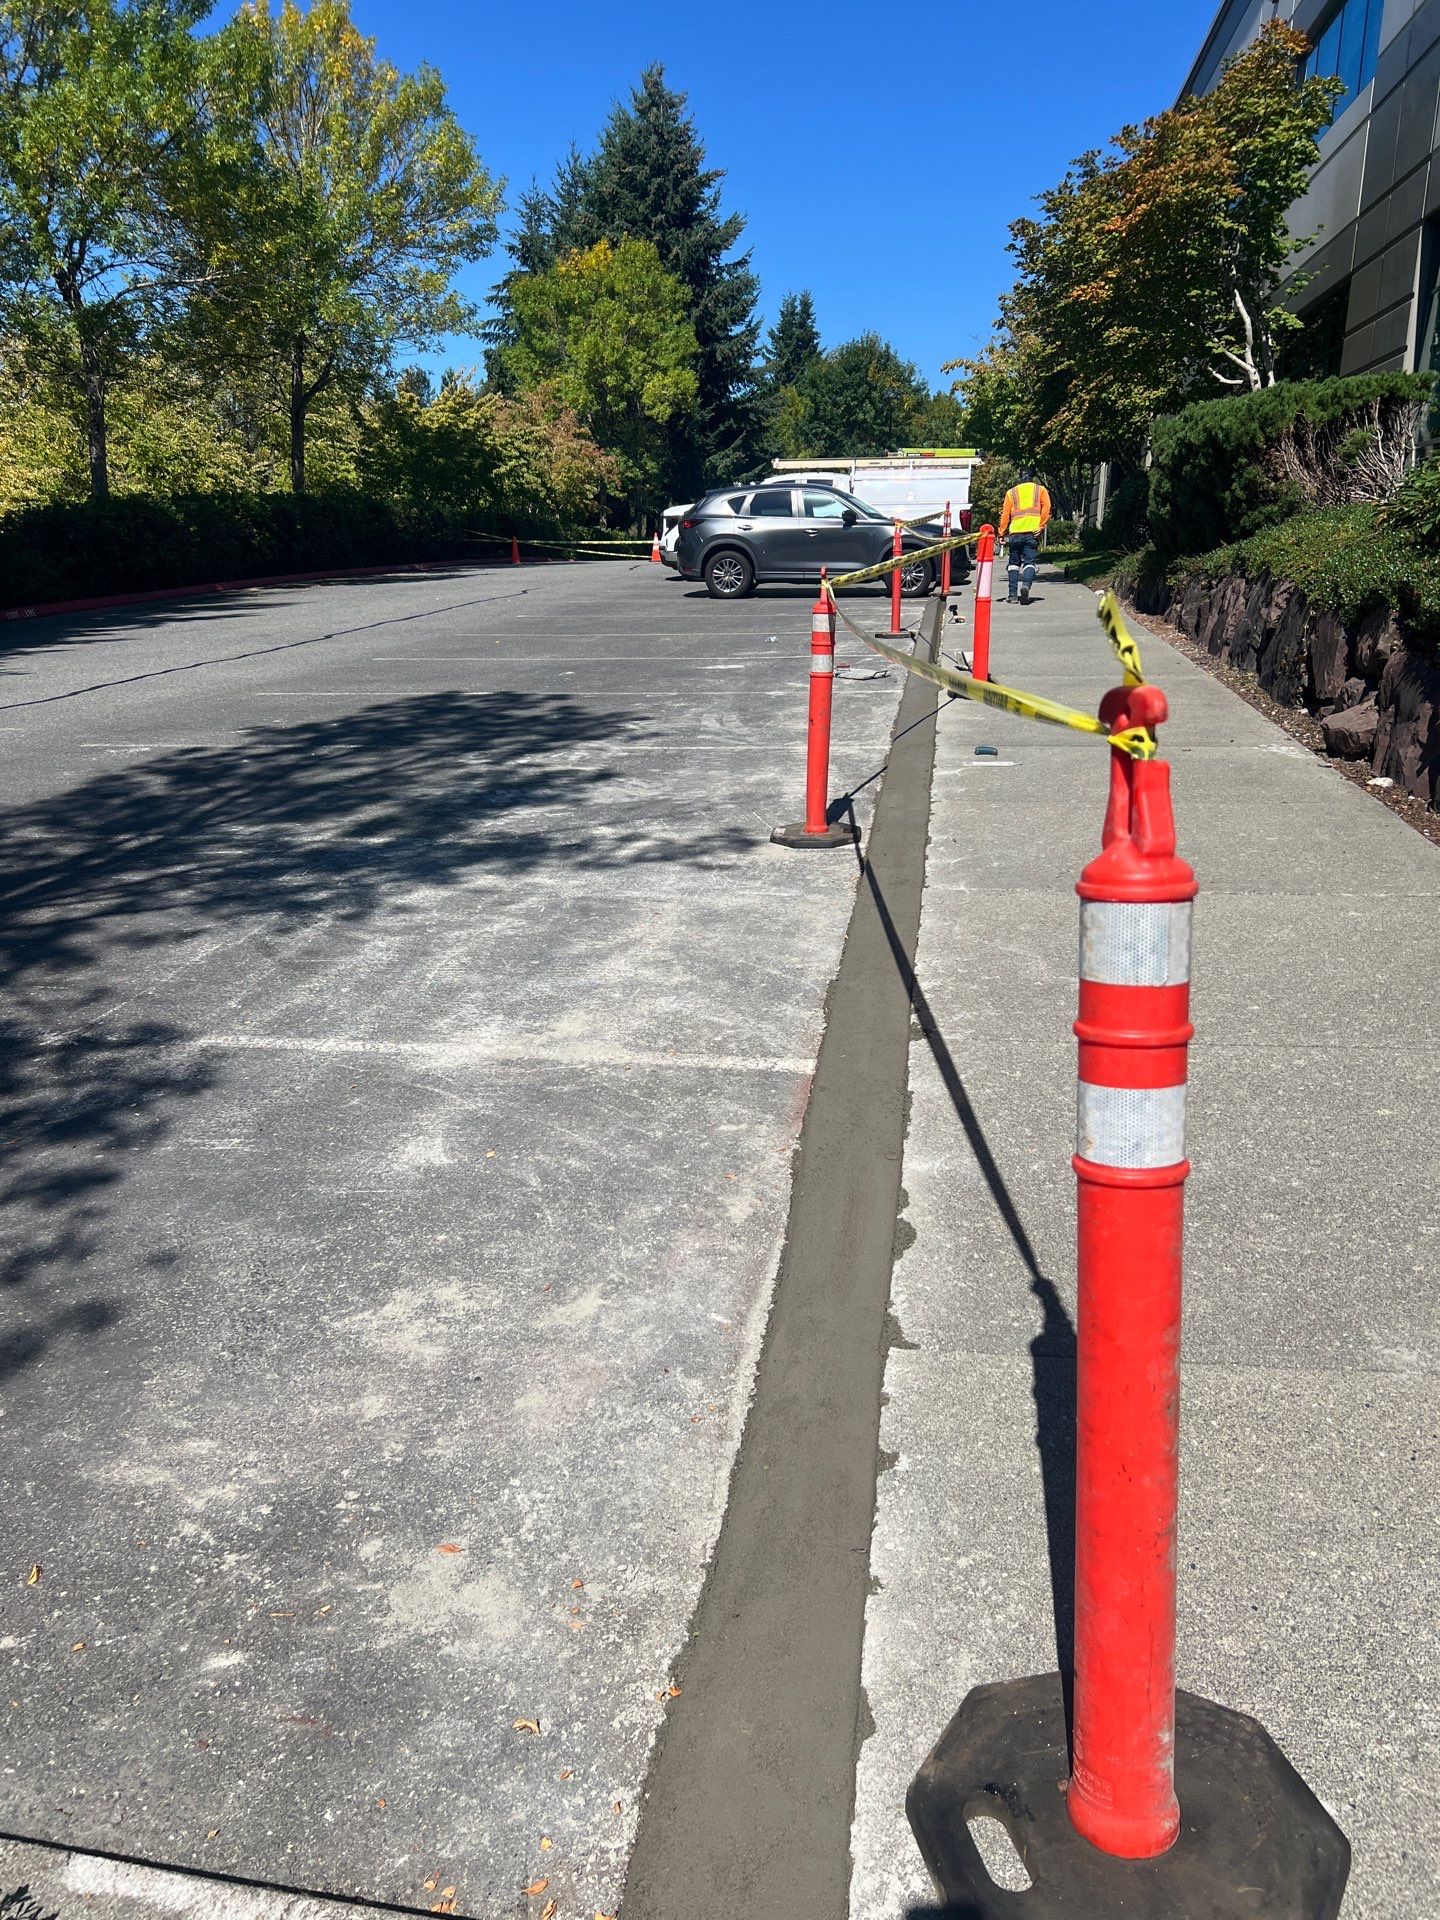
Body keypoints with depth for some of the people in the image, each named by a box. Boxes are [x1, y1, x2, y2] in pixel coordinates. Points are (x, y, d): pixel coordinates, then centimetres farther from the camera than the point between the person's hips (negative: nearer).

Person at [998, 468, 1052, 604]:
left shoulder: (1011, 492, 13)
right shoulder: (1040, 490, 12)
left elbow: (1005, 514, 9)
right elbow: (1046, 509, -1)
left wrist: (1002, 534, 11)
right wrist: (1041, 527, 0)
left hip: (1015, 532, 1)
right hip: (1032, 532, -1)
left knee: (1014, 562, 11)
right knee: (1030, 561, -1)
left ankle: (1013, 594, 6)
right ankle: (1026, 584, -29)